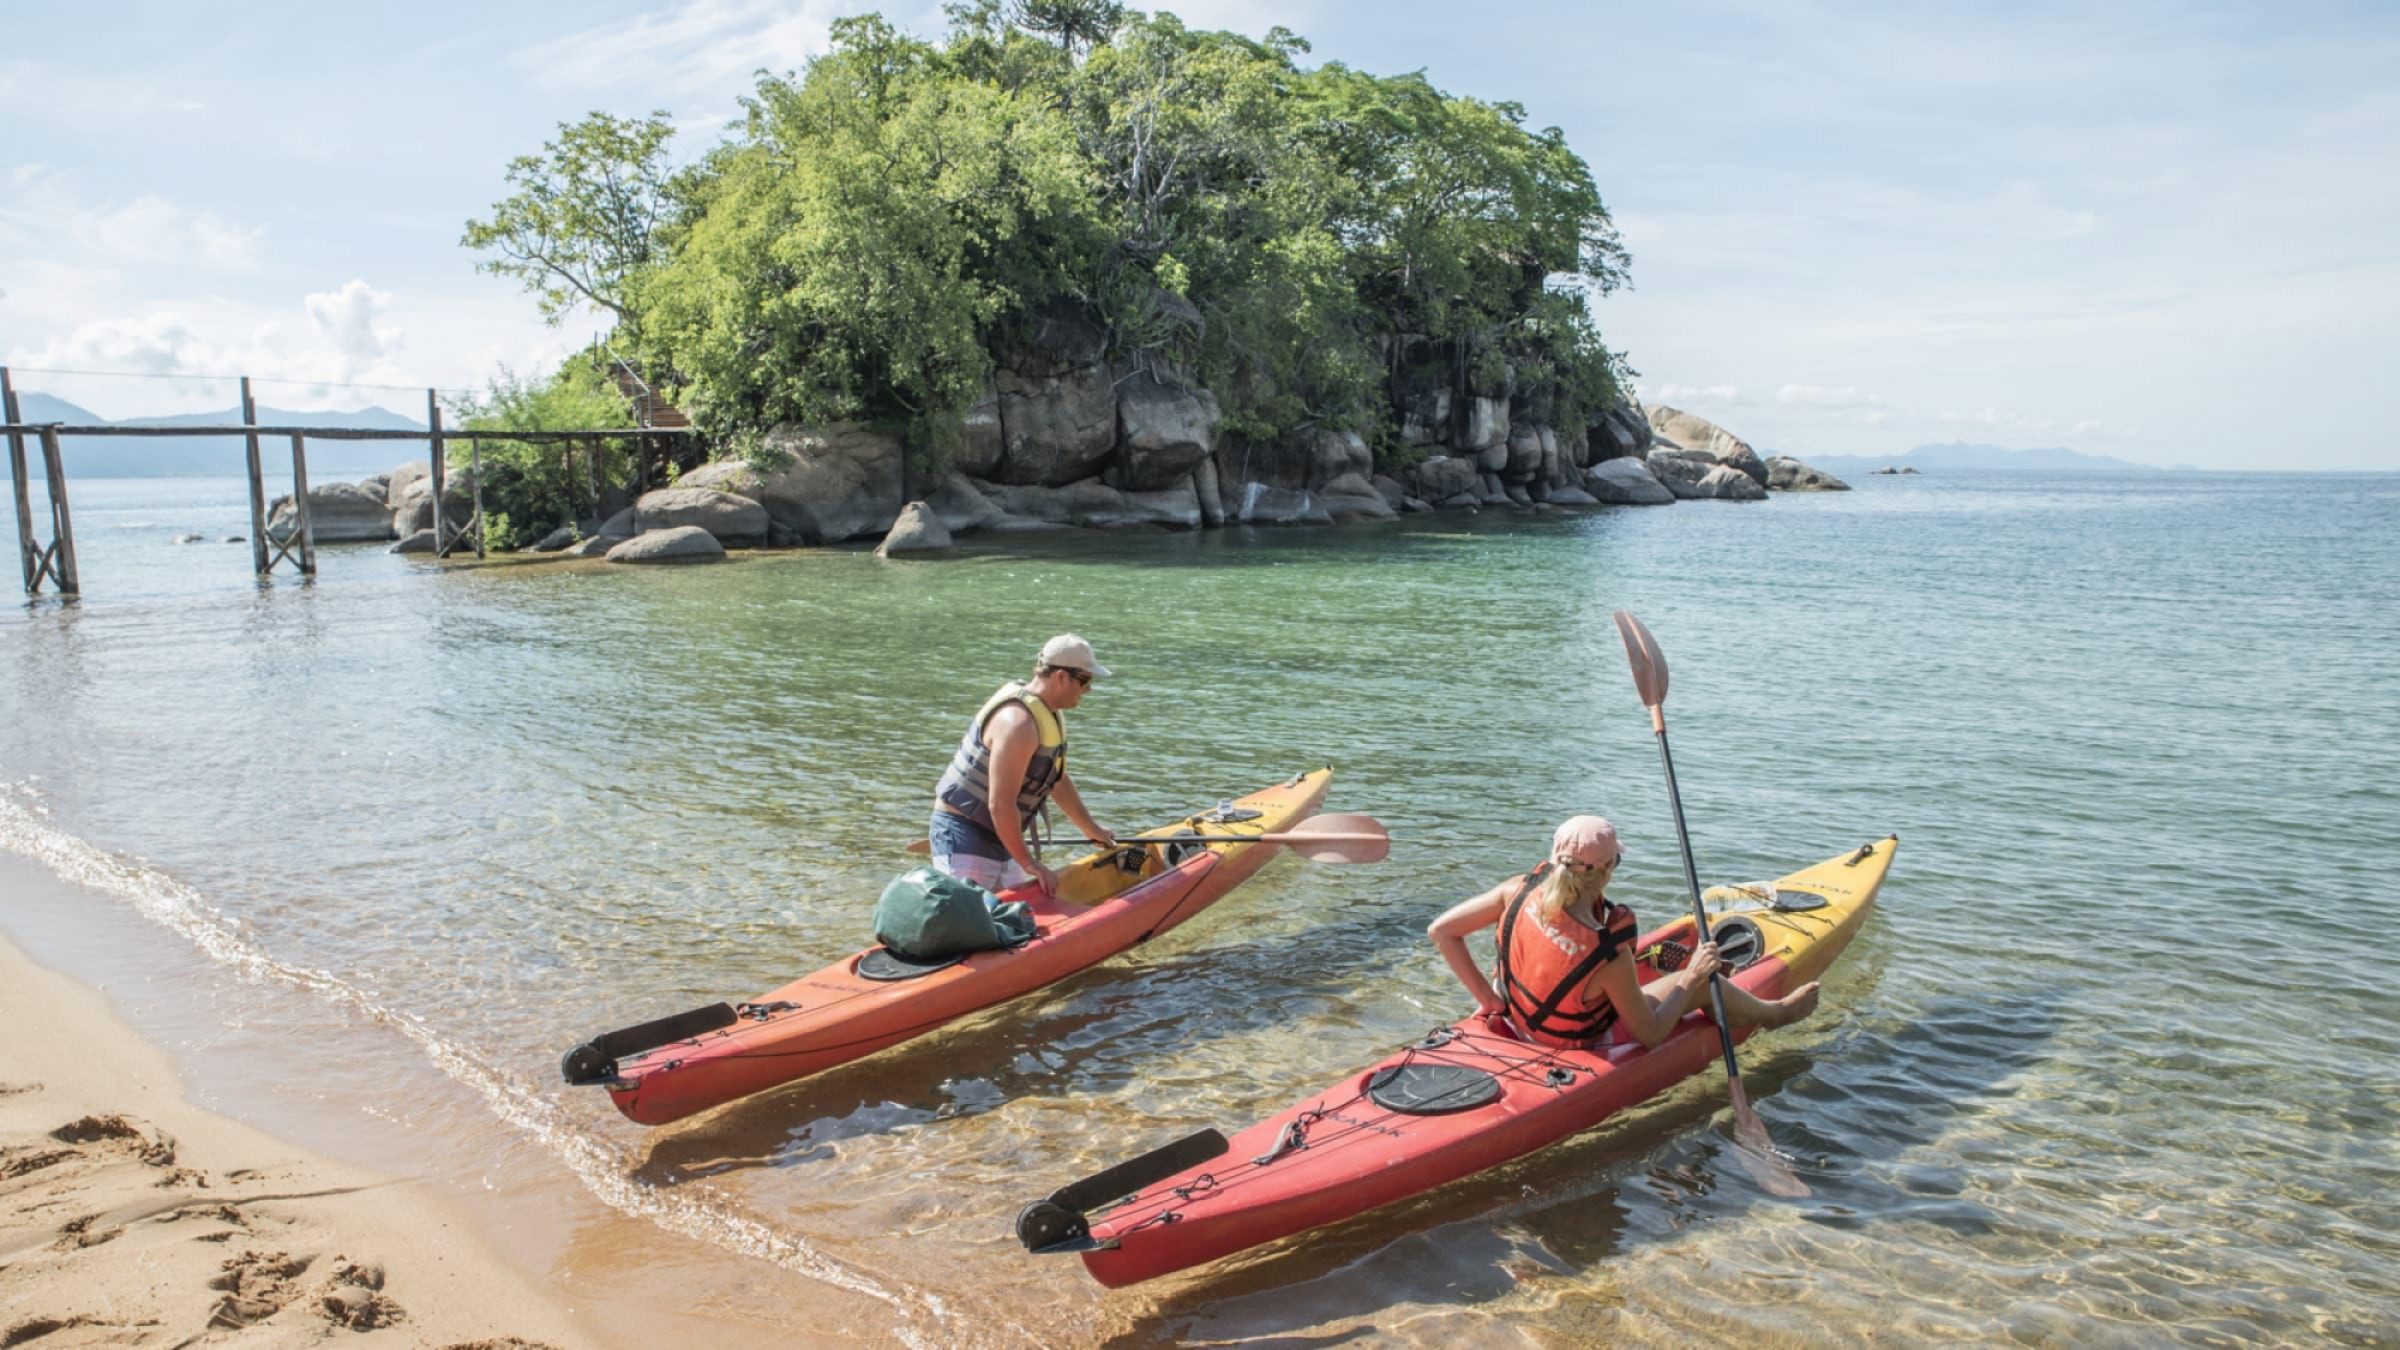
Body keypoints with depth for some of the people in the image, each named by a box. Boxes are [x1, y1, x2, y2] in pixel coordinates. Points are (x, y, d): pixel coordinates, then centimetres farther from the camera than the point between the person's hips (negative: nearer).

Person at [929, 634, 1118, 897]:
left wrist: (1091, 830, 26)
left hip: (997, 837, 10)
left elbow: (1057, 780, 22)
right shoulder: (1018, 722, -24)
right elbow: (1000, 805, -27)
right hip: (964, 835, -10)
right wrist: (1028, 863, -21)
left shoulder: (1049, 714, 8)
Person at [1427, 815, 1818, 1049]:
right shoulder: (1608, 955, -36)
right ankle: (1774, 1012, 44)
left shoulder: (1521, 890, -24)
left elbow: (1441, 930, -18)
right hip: (1584, 1046, -5)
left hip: (1521, 1022, 5)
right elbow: (1650, 1034, -21)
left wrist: (1487, 997, -8)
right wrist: (1692, 977, -9)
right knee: (1704, 983, 11)